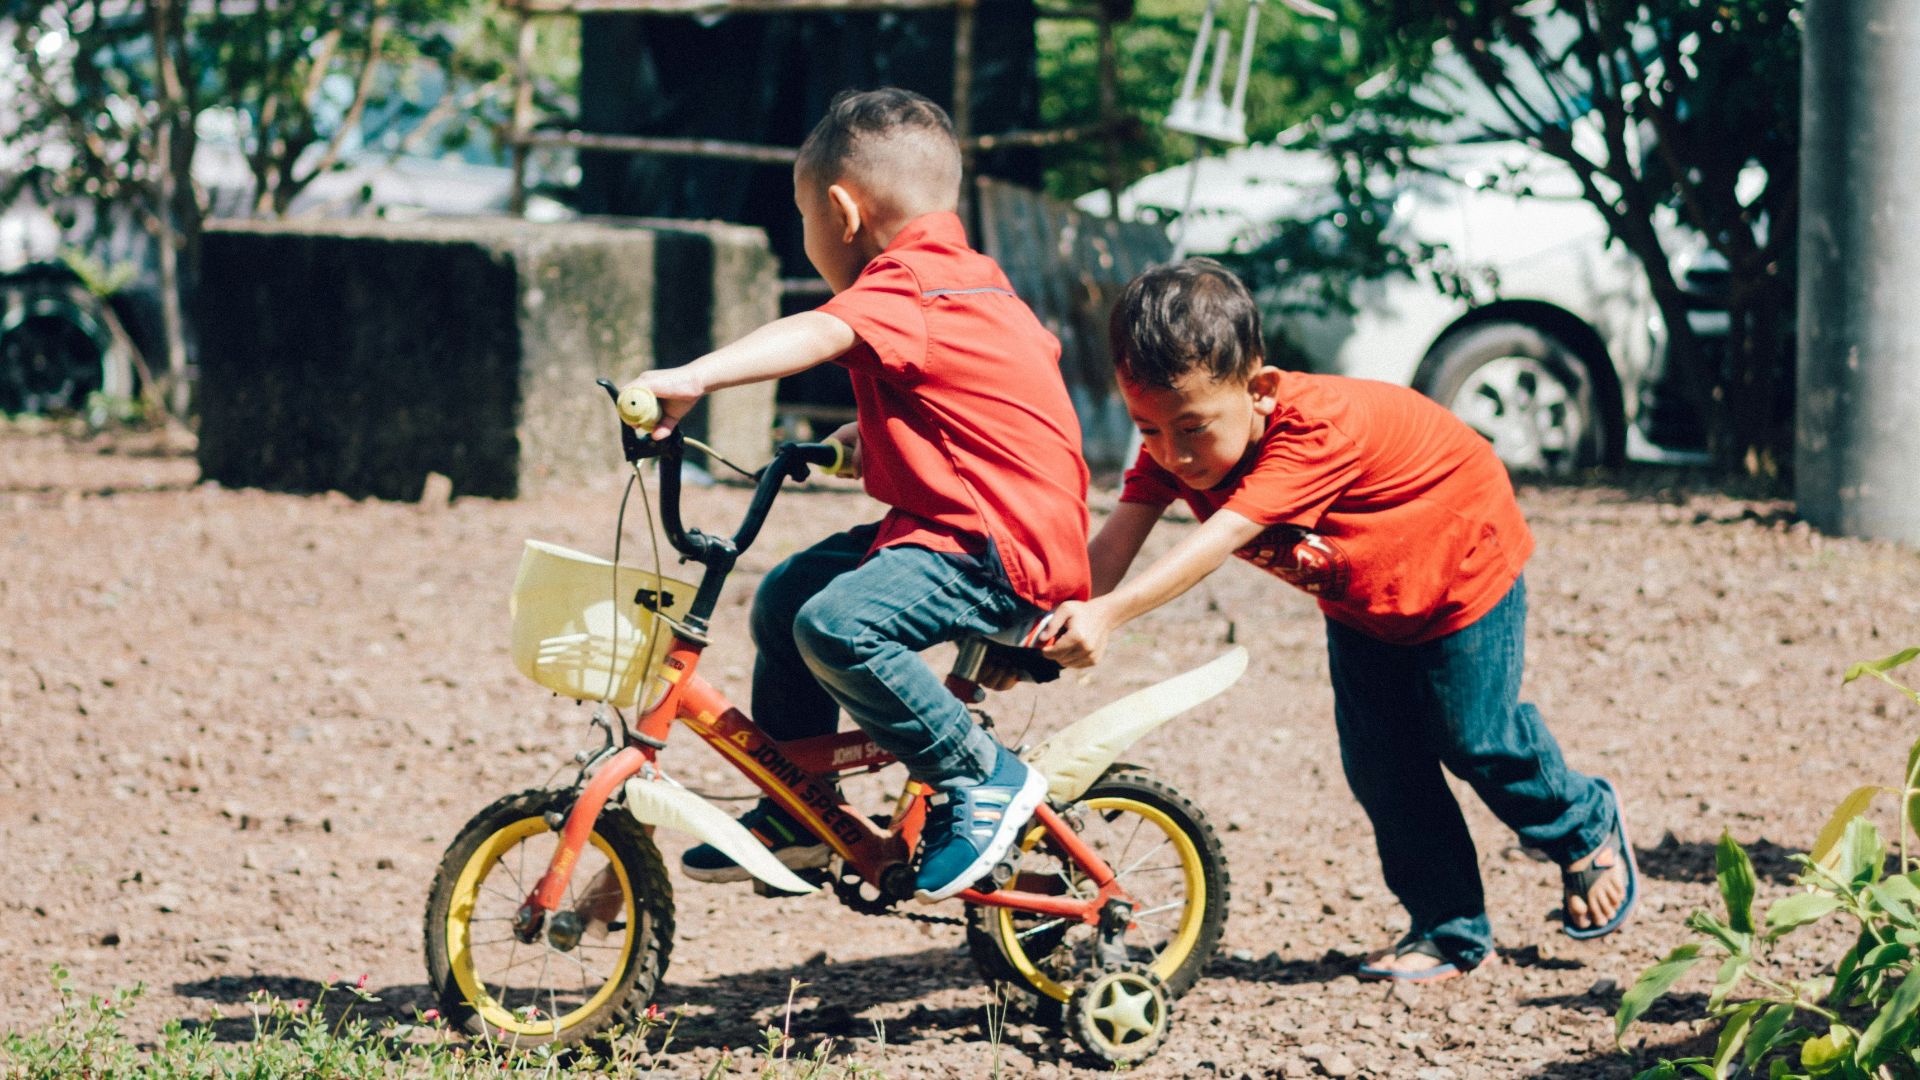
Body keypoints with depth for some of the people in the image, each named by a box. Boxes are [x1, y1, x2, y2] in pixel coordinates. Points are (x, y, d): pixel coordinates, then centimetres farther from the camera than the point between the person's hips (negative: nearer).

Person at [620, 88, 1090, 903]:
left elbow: (815, 336, -35)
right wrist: (876, 431, 35)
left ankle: (981, 780, -13)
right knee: (786, 595, 14)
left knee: (837, 624, -29)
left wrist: (691, 379, -49)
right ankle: (793, 815, 25)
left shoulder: (902, 289, -15)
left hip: (1001, 549, -11)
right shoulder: (970, 278, 17)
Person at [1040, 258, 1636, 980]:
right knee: (1376, 760, 0)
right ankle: (1450, 929, 16)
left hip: (1462, 562, -6)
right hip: (1357, 601, 6)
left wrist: (1108, 615, -66)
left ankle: (1586, 826, 32)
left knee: (1473, 737, 2)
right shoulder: (1173, 446, -24)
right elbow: (1115, 542, -34)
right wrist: (1061, 616, -54)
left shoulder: (1318, 427, -45)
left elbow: (1223, 537, -56)